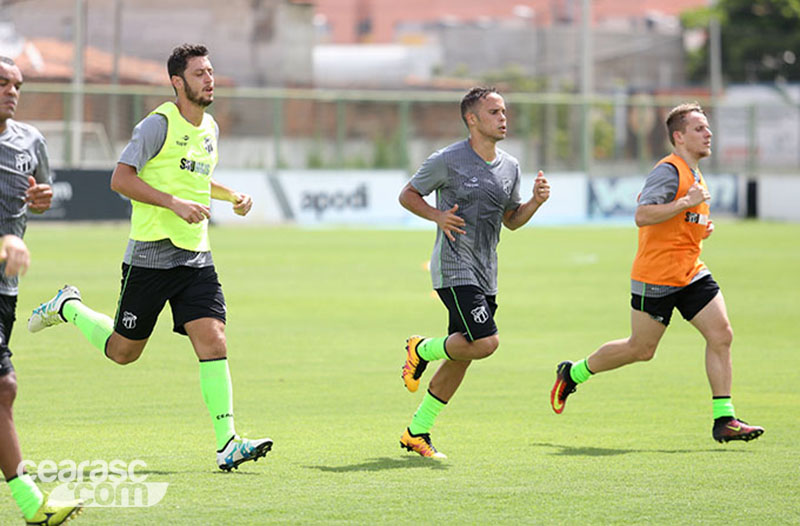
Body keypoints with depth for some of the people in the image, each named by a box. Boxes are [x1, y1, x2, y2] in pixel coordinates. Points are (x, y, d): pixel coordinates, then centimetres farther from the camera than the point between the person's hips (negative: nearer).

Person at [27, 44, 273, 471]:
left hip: (195, 257, 6)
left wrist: (231, 196, 15)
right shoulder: (159, 124, -10)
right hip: (150, 255, -5)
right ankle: (68, 308, 34)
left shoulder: (210, 128, 13)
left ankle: (227, 443, -14)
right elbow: (120, 179, -15)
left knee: (212, 340, -11)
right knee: (123, 351, 6)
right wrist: (175, 202, -23)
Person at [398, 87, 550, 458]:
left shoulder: (510, 167, 11)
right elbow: (407, 195, 2)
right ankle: (422, 349, 7)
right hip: (454, 270, -7)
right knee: (485, 342, -21)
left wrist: (536, 201, 1)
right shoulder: (448, 161, -9)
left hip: (486, 274, 7)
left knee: (461, 357, 8)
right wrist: (437, 216, -16)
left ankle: (417, 432, 19)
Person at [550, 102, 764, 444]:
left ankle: (723, 420, -6)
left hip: (691, 273, 8)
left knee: (721, 334, -7)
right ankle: (574, 372, 25)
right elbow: (642, 216, -26)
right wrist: (686, 203, -30)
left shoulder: (693, 175, 17)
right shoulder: (669, 171, -15)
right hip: (656, 275, -8)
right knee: (641, 349, 2)